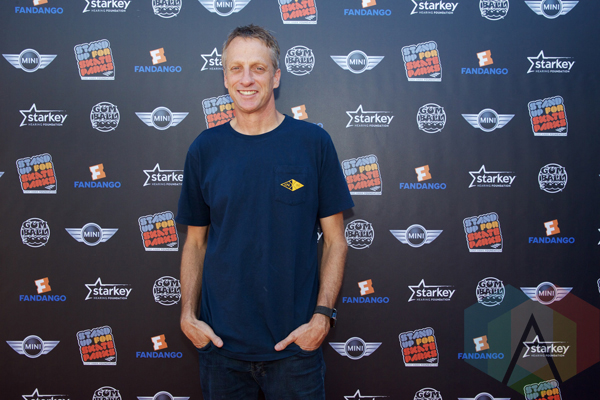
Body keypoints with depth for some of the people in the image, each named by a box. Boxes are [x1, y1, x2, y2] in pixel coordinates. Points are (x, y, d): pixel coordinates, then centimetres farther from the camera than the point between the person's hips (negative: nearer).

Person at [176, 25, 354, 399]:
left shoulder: (314, 142, -4)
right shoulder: (205, 149, 1)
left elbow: (335, 240, -2)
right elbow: (195, 243, 7)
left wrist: (322, 314, -11)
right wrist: (187, 314, -2)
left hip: (295, 343, -1)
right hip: (220, 341, 2)